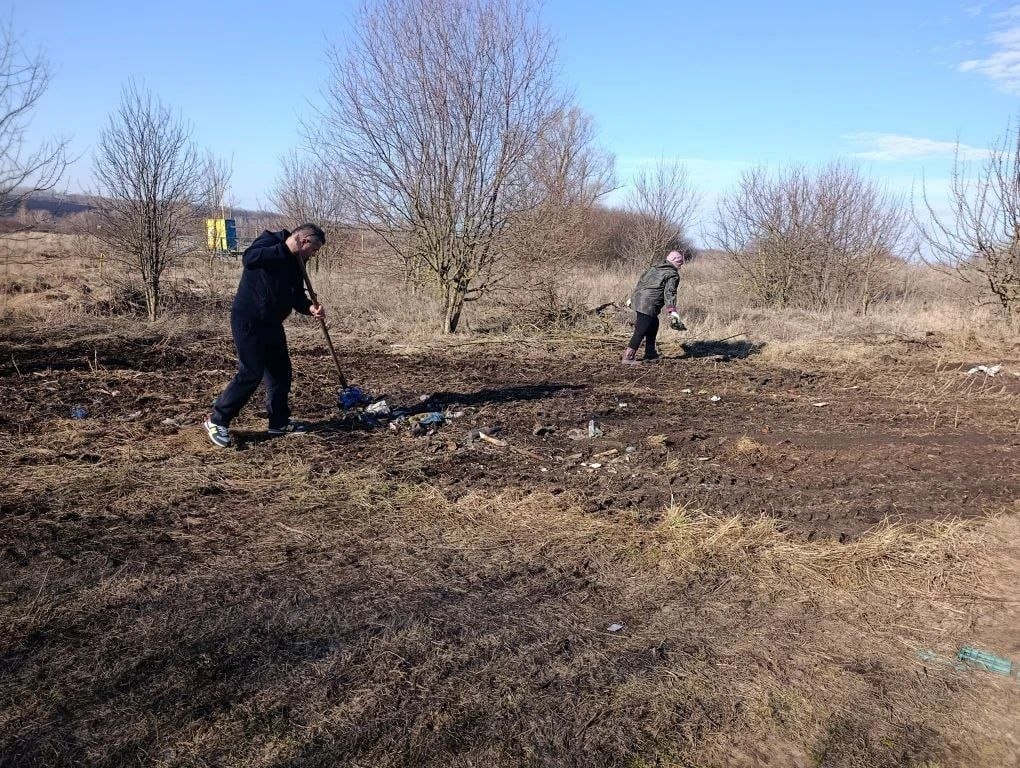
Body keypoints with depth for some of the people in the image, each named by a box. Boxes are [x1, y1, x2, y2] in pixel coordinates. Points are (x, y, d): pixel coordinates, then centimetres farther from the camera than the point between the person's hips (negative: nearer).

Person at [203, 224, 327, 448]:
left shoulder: (295, 263, 13)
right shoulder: (269, 241, -12)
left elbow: (297, 296, 13)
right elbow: (249, 258, -32)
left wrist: (310, 307, -9)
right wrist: (287, 249, -29)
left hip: (272, 323, 9)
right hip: (248, 321, -9)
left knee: (281, 371, 11)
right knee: (251, 373, -9)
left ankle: (279, 421, 24)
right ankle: (217, 420, 4)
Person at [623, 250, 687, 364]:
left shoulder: (653, 268, 21)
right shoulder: (673, 275, -2)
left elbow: (640, 283, 24)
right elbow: (669, 294, -14)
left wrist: (631, 299, 32)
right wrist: (673, 312, -19)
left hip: (637, 299, 9)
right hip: (648, 305, -9)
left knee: (653, 324, 23)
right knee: (641, 331, -8)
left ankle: (650, 353, 27)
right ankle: (628, 357, -10)